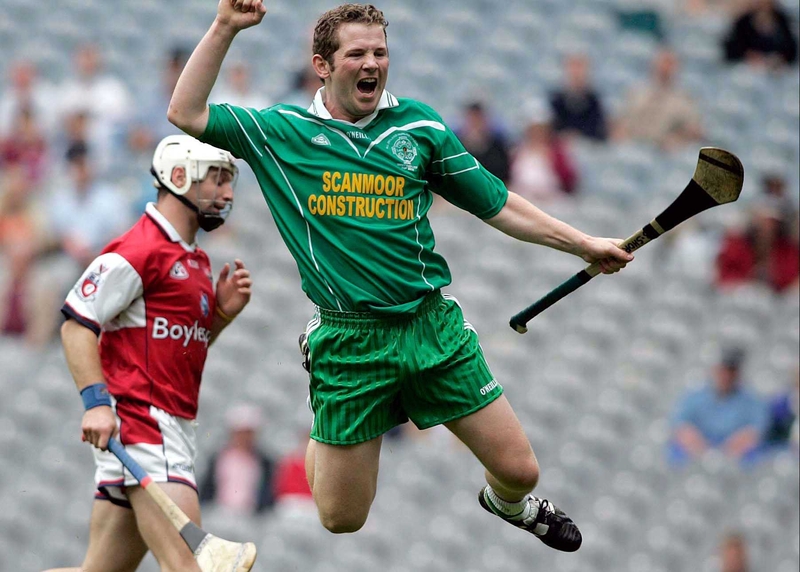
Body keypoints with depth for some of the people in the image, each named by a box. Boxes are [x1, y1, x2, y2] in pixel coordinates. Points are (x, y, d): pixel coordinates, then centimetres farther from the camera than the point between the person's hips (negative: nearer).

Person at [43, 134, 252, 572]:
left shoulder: (197, 262, 20)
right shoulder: (141, 250, -10)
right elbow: (76, 324, -14)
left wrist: (222, 312, 9)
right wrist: (96, 401, -24)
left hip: (174, 428, 10)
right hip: (139, 423, -10)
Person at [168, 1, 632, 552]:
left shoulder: (419, 126, 6)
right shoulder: (283, 133, 1)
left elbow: (498, 204, 13)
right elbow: (186, 113, -5)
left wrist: (584, 244, 12)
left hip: (433, 326, 2)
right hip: (348, 340, -2)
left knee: (520, 469, 1)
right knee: (341, 520, 3)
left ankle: (510, 504, 40)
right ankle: (321, 441, 39)